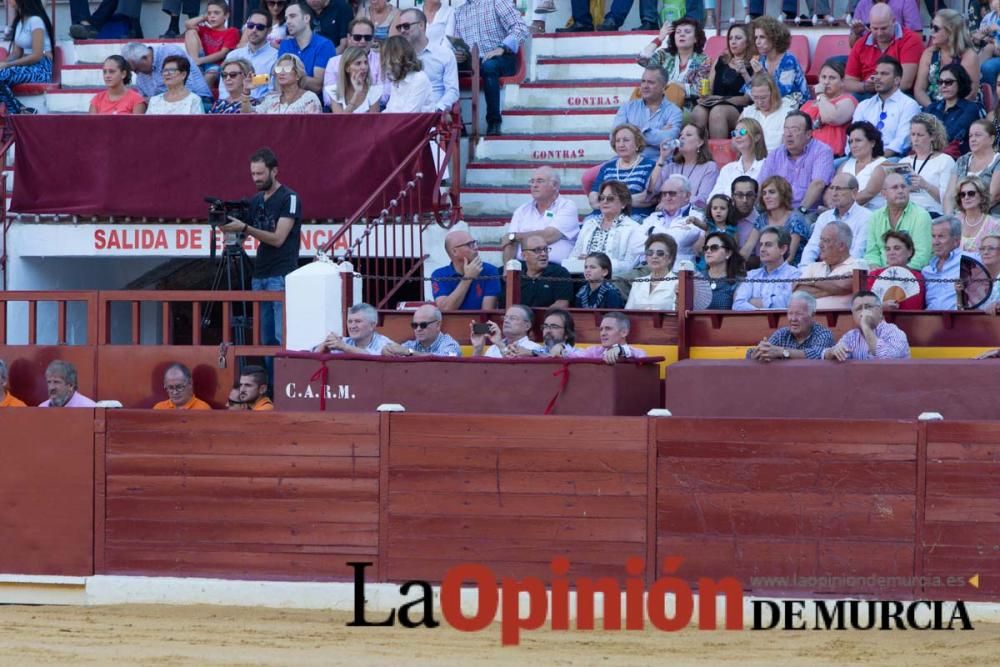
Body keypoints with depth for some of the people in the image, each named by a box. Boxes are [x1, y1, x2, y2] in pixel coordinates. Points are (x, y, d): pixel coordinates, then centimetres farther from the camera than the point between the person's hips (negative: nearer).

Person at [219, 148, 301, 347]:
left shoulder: (289, 198, -5)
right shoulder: (256, 200, 15)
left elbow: (278, 239, -13)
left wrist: (244, 228, -19)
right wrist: (227, 225, -5)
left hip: (281, 276, -7)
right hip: (260, 276, 7)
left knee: (282, 337, -12)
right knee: (266, 339, 3)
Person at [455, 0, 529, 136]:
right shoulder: (459, 12, 20)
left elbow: (521, 28, -6)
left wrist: (502, 48, -21)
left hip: (501, 59, -4)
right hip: (470, 62, 4)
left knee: (488, 65, -37)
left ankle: (494, 121, -32)